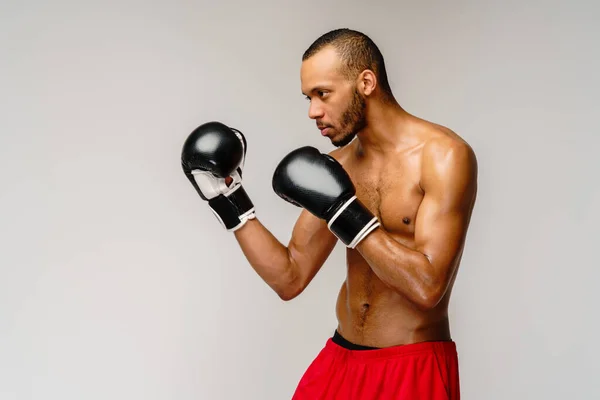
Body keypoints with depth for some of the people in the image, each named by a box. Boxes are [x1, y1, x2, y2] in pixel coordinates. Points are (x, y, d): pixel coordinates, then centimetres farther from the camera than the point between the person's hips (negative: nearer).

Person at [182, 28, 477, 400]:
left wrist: (347, 216, -21)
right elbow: (289, 278, 7)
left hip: (413, 370, -5)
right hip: (339, 361, 6)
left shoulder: (444, 155, -13)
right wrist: (230, 202, 1)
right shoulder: (336, 166, 5)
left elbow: (427, 286, -21)